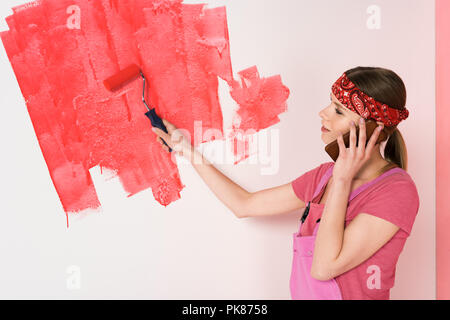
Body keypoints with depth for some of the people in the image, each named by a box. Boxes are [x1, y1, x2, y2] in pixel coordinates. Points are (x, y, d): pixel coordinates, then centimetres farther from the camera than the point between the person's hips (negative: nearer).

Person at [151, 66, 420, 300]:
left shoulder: (396, 190, -14)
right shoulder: (325, 175, 4)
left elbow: (324, 267, -19)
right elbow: (244, 205, 9)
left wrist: (342, 180, -17)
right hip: (304, 294, 5)